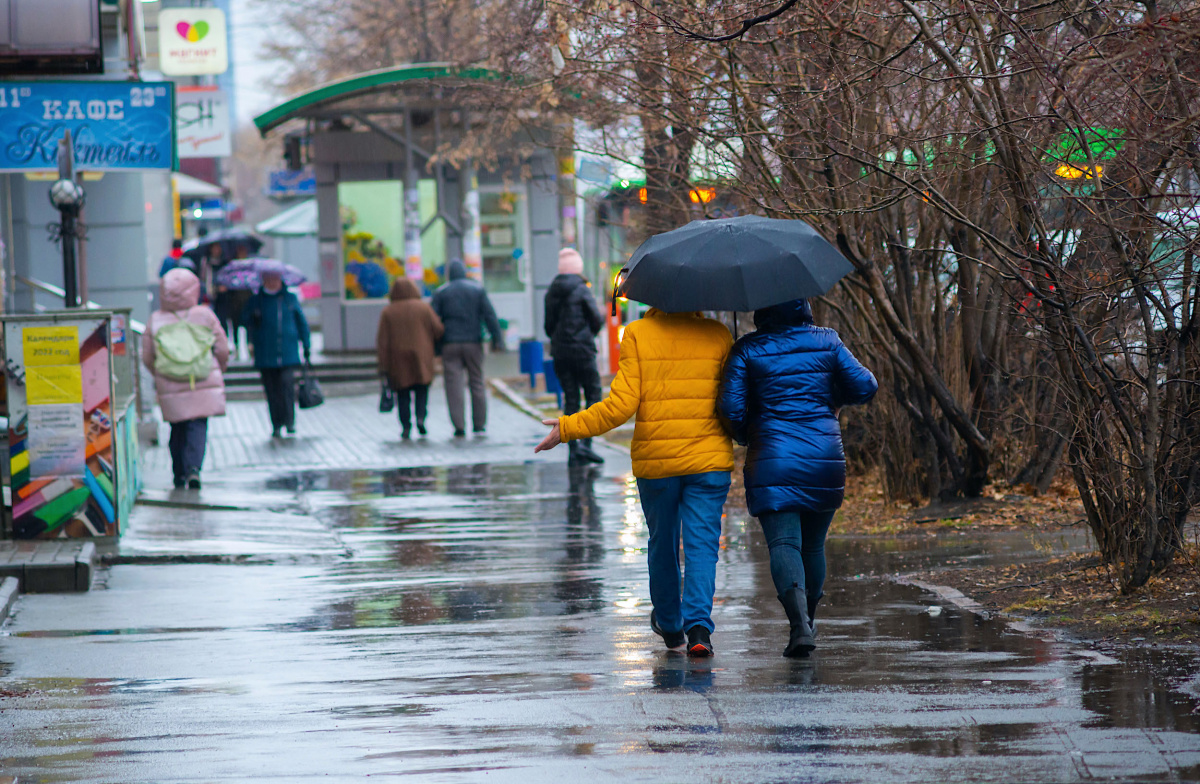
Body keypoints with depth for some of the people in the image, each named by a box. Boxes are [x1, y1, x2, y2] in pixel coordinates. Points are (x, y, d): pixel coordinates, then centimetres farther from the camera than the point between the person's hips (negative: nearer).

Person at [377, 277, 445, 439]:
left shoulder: (388, 312, 0)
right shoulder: (423, 308, -1)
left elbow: (383, 341, -3)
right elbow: (438, 330, -4)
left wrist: (384, 365, -2)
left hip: (398, 360, 0)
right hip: (421, 358, 0)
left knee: (402, 393, 6)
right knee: (421, 389, 9)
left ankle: (406, 427, -1)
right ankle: (421, 417, -13)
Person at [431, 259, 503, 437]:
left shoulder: (441, 293, 2)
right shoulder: (478, 290, 4)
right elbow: (490, 316, -2)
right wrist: (497, 340, -2)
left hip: (450, 345, -1)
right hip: (473, 344, 1)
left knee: (453, 386, -2)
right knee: (477, 383, 10)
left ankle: (459, 426, -9)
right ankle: (479, 423, 10)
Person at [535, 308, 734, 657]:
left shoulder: (637, 334, -5)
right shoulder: (717, 334, -2)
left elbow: (622, 404, -11)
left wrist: (568, 428, -2)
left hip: (655, 461, 1)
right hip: (709, 458, 0)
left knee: (662, 542, 17)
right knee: (701, 544, 0)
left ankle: (670, 626, 33)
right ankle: (698, 626, -17)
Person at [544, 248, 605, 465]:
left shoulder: (552, 292, 6)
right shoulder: (581, 290, -10)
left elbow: (548, 325, 10)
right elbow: (596, 320, -9)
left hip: (560, 352, 5)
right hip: (582, 350, -5)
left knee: (570, 400, 9)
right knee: (593, 396, 2)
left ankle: (572, 448, 5)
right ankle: (585, 443, -12)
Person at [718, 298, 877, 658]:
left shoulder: (747, 350, -2)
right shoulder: (826, 341, 4)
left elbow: (730, 406, -7)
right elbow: (864, 386, 2)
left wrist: (746, 435, 14)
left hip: (772, 462, -3)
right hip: (824, 459, 3)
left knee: (783, 542, -8)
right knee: (813, 543, 19)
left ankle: (800, 623, -29)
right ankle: (807, 620, 33)